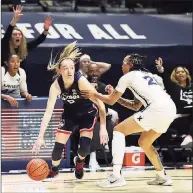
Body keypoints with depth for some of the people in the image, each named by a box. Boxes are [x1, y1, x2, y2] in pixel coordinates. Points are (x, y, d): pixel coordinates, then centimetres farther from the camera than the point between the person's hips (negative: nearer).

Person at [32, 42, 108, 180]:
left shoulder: (81, 81, -33)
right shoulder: (56, 86, -25)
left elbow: (100, 103, -29)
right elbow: (48, 112, -27)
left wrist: (103, 127, -35)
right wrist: (41, 137, -35)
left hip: (88, 112, -2)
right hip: (70, 113, 2)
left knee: (85, 145, -16)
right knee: (58, 145, -7)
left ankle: (79, 162, 20)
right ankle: (54, 170, 24)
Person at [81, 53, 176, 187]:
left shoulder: (127, 77, 10)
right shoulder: (146, 76, 32)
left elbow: (111, 101, 17)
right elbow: (136, 106, 35)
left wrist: (95, 94, 33)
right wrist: (116, 95, 37)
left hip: (157, 109, -8)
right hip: (170, 109, 8)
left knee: (119, 130, 1)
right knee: (144, 143, 28)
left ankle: (116, 176, -11)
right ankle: (163, 177, 30)